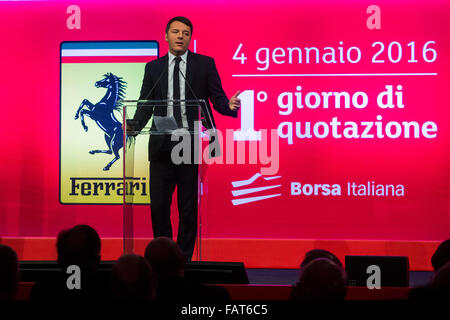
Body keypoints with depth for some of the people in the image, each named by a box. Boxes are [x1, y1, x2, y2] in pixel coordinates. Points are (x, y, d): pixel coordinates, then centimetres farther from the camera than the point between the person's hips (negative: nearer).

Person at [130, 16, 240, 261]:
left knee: (189, 205, 4)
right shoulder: (153, 68, 12)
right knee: (158, 203, 2)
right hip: (162, 145, 2)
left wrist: (230, 106, -20)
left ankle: (184, 258, 14)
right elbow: (145, 104, 8)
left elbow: (217, 98, 3)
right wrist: (134, 126, -10)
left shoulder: (205, 64, 6)